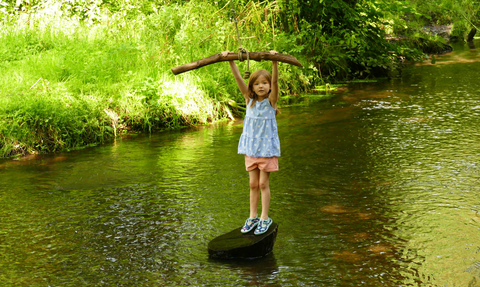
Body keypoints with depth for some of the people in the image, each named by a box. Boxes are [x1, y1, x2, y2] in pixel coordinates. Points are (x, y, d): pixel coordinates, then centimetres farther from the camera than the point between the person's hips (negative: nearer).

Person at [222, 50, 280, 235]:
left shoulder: (270, 101, -7)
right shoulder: (249, 100, 1)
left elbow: (275, 81, -23)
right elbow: (238, 79, -8)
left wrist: (274, 62, -37)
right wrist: (230, 61, -18)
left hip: (267, 148, -3)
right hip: (250, 148, 3)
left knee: (263, 184, 2)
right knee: (253, 184, 11)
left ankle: (265, 218, 12)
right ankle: (252, 217, 20)